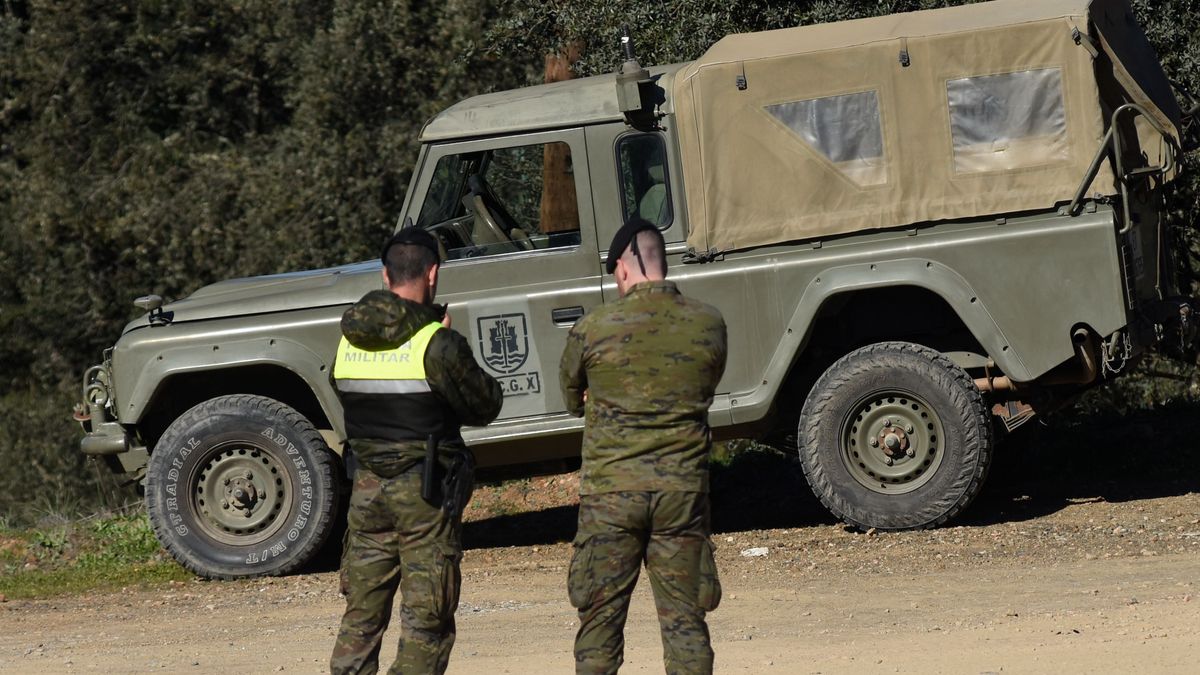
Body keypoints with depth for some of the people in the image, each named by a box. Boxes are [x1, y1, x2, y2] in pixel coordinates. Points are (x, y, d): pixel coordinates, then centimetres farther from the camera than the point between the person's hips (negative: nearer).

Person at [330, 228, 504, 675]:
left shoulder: (349, 341, 2)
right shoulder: (439, 345, -14)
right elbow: (485, 407, -5)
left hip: (367, 487, 5)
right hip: (426, 493, -5)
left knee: (361, 614, 12)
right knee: (426, 621, 1)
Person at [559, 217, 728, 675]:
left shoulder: (592, 330, -9)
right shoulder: (709, 324, -2)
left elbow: (571, 399, 7)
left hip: (611, 488, -2)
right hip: (683, 489, 2)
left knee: (600, 619, 8)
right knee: (684, 620, 7)